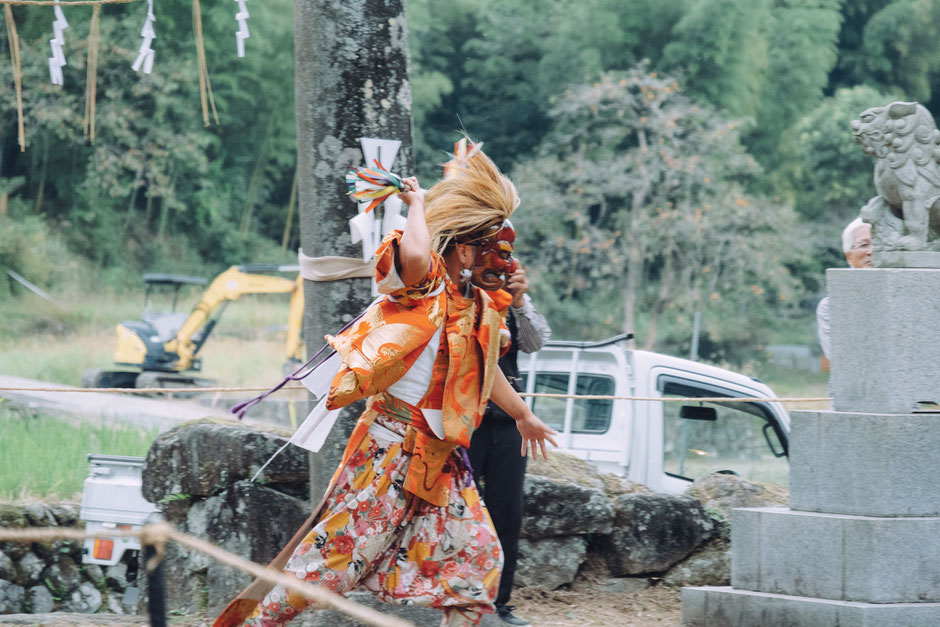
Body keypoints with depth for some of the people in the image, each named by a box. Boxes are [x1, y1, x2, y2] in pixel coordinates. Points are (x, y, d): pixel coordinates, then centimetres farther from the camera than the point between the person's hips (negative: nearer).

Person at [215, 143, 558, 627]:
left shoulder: (478, 306, 14)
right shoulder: (424, 287, -11)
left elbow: (484, 369, 32)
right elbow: (413, 254, -37)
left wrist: (523, 414, 46)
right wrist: (417, 203, -17)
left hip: (442, 460, 8)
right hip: (392, 448, -8)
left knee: (479, 560, 6)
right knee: (341, 549, -10)